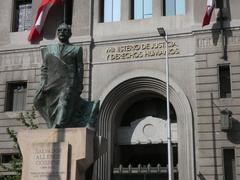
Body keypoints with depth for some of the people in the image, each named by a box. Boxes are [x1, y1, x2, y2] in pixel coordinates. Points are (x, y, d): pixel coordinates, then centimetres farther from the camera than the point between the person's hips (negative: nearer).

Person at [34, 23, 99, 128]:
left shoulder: (76, 49, 13)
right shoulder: (48, 50, 19)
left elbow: (80, 69, 7)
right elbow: (44, 68, 13)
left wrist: (79, 86, -2)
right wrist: (43, 84, 1)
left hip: (69, 85, -3)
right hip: (52, 86, 3)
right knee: (53, 111, 0)